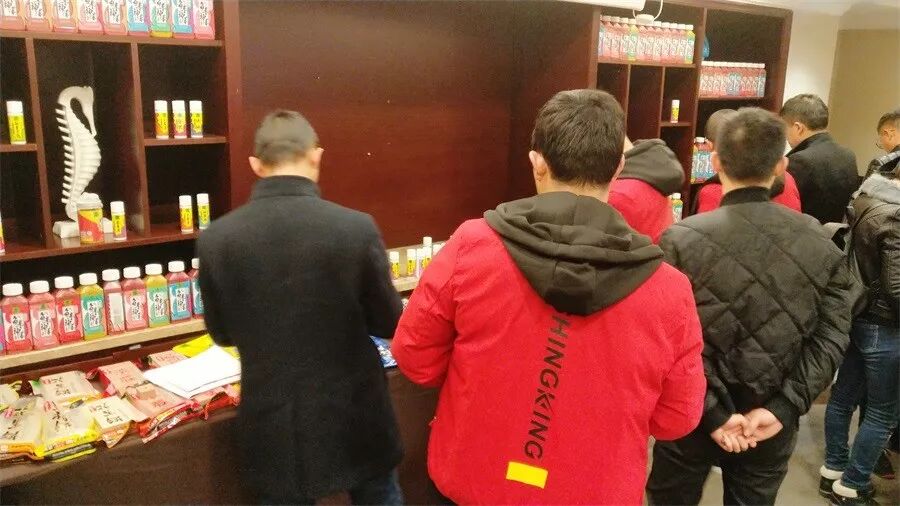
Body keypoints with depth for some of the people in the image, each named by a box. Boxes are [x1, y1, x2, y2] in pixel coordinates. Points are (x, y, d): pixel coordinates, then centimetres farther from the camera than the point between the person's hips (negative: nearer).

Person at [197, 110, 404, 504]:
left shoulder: (215, 239, -12)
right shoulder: (357, 228, -18)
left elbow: (223, 334, 3)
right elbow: (388, 325, -6)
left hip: (273, 427, 2)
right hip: (355, 419, -1)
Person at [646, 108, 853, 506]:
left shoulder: (681, 241, -17)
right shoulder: (820, 243, -6)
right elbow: (831, 337, -8)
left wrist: (711, 413, -13)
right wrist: (783, 408, -9)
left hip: (693, 419, -3)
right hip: (772, 423, 3)